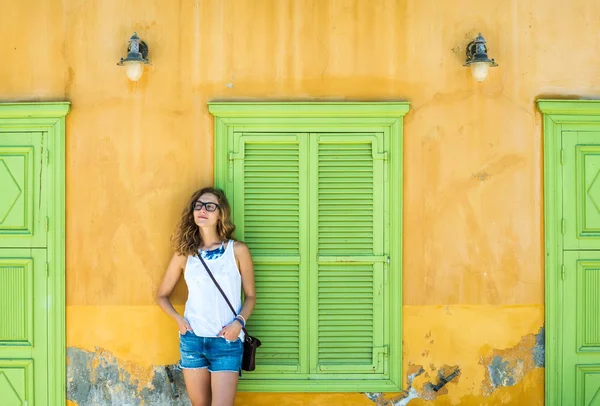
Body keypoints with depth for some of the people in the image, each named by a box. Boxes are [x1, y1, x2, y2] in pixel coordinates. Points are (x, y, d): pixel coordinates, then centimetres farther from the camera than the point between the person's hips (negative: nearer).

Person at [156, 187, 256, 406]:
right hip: (191, 339, 3)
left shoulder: (237, 250, -1)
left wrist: (238, 321, -12)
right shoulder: (184, 254, 4)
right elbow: (162, 295, 14)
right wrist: (178, 319, -3)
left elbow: (250, 295, 5)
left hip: (226, 341, -2)